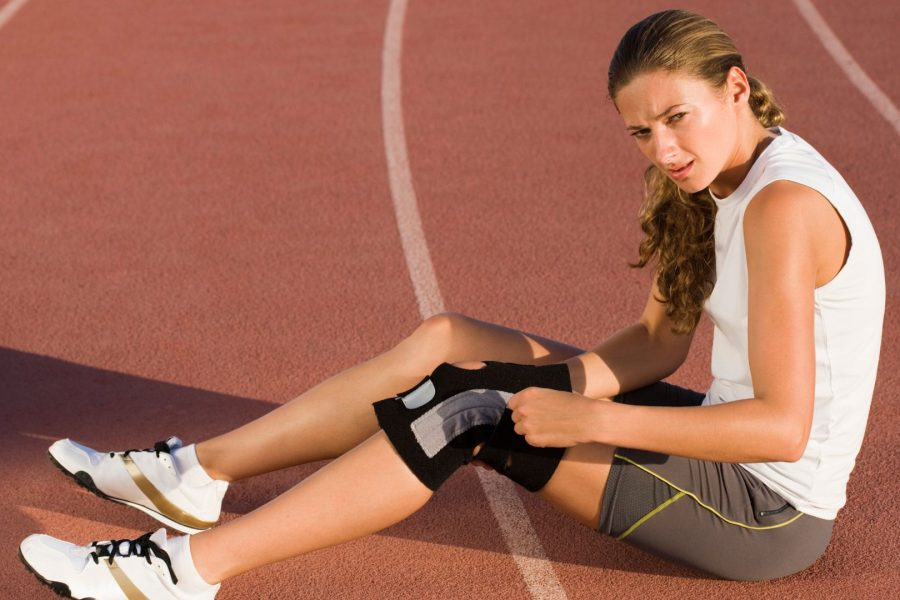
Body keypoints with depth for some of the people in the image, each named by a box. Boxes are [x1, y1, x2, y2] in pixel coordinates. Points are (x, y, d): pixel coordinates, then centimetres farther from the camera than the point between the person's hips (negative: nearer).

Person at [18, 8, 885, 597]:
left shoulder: (783, 204, -25)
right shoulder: (710, 181, 4)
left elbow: (783, 427, -29)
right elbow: (660, 342, 8)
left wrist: (592, 418, -26)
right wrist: (551, 386, -10)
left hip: (769, 514, -9)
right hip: (733, 459, 9)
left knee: (464, 415, -17)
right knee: (442, 344, 3)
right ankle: (197, 472, 9)